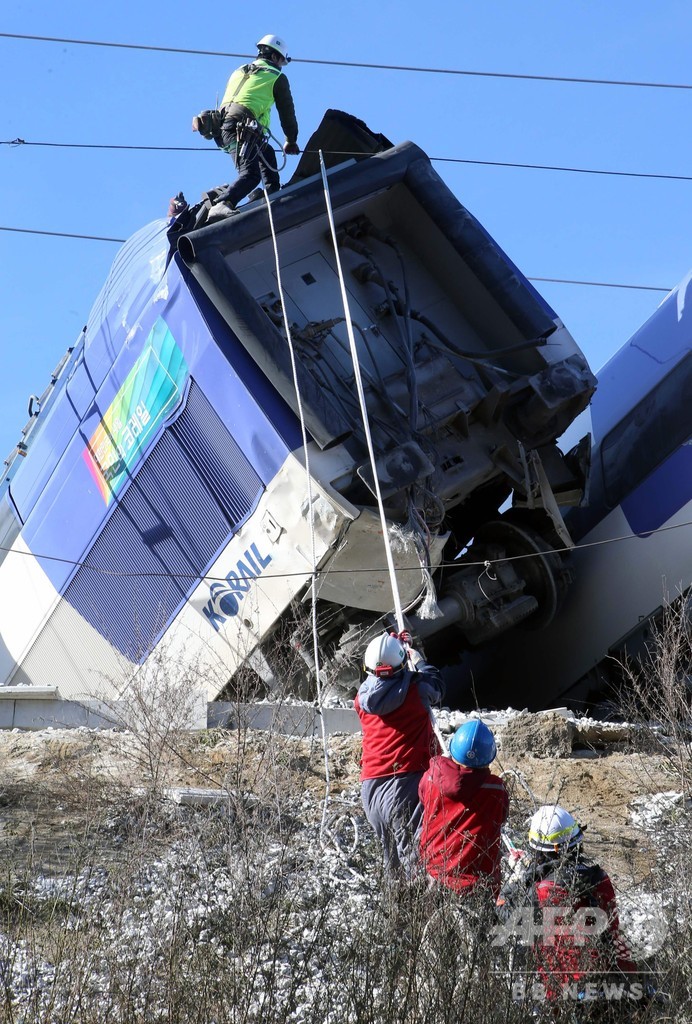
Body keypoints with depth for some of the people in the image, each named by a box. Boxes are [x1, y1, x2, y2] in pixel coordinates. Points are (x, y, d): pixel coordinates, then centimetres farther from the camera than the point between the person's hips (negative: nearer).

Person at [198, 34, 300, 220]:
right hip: (242, 130, -8)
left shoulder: (239, 72, 31)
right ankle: (221, 206, -44)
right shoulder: (277, 77, 11)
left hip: (223, 127, 8)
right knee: (251, 173, -22)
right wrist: (291, 141, 27)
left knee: (267, 154, 30)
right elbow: (287, 112, 15)